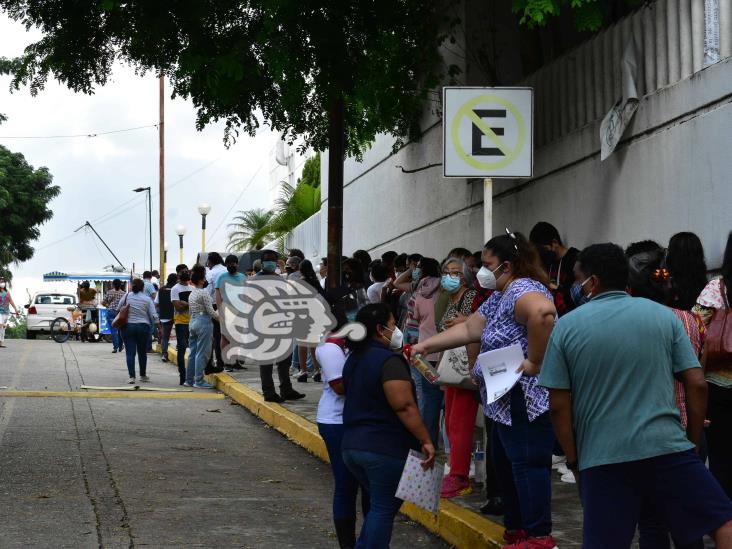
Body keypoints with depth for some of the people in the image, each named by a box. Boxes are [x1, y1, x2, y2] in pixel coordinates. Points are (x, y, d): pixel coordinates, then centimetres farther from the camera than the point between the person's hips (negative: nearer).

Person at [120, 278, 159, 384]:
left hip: (128, 327, -1)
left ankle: (131, 376, -12)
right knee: (142, 352, 15)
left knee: (130, 353, -1)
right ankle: (143, 375, 25)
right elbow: (154, 316, -4)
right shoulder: (147, 299, -2)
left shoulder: (127, 296, -2)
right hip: (143, 327, 1)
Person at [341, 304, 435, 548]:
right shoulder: (389, 360, -16)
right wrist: (426, 441, -20)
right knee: (384, 509, 1)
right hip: (385, 448, -8)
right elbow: (404, 407, -22)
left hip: (351, 445, 8)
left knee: (380, 506, 21)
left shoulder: (354, 360, 12)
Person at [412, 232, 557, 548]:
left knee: (527, 464, -8)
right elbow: (469, 329, 19)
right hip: (506, 402, 11)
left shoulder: (521, 291, -16)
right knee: (505, 464, 17)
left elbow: (543, 312, -38)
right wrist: (426, 346, 13)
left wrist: (534, 362, -31)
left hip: (528, 400, -11)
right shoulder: (499, 297, 18)